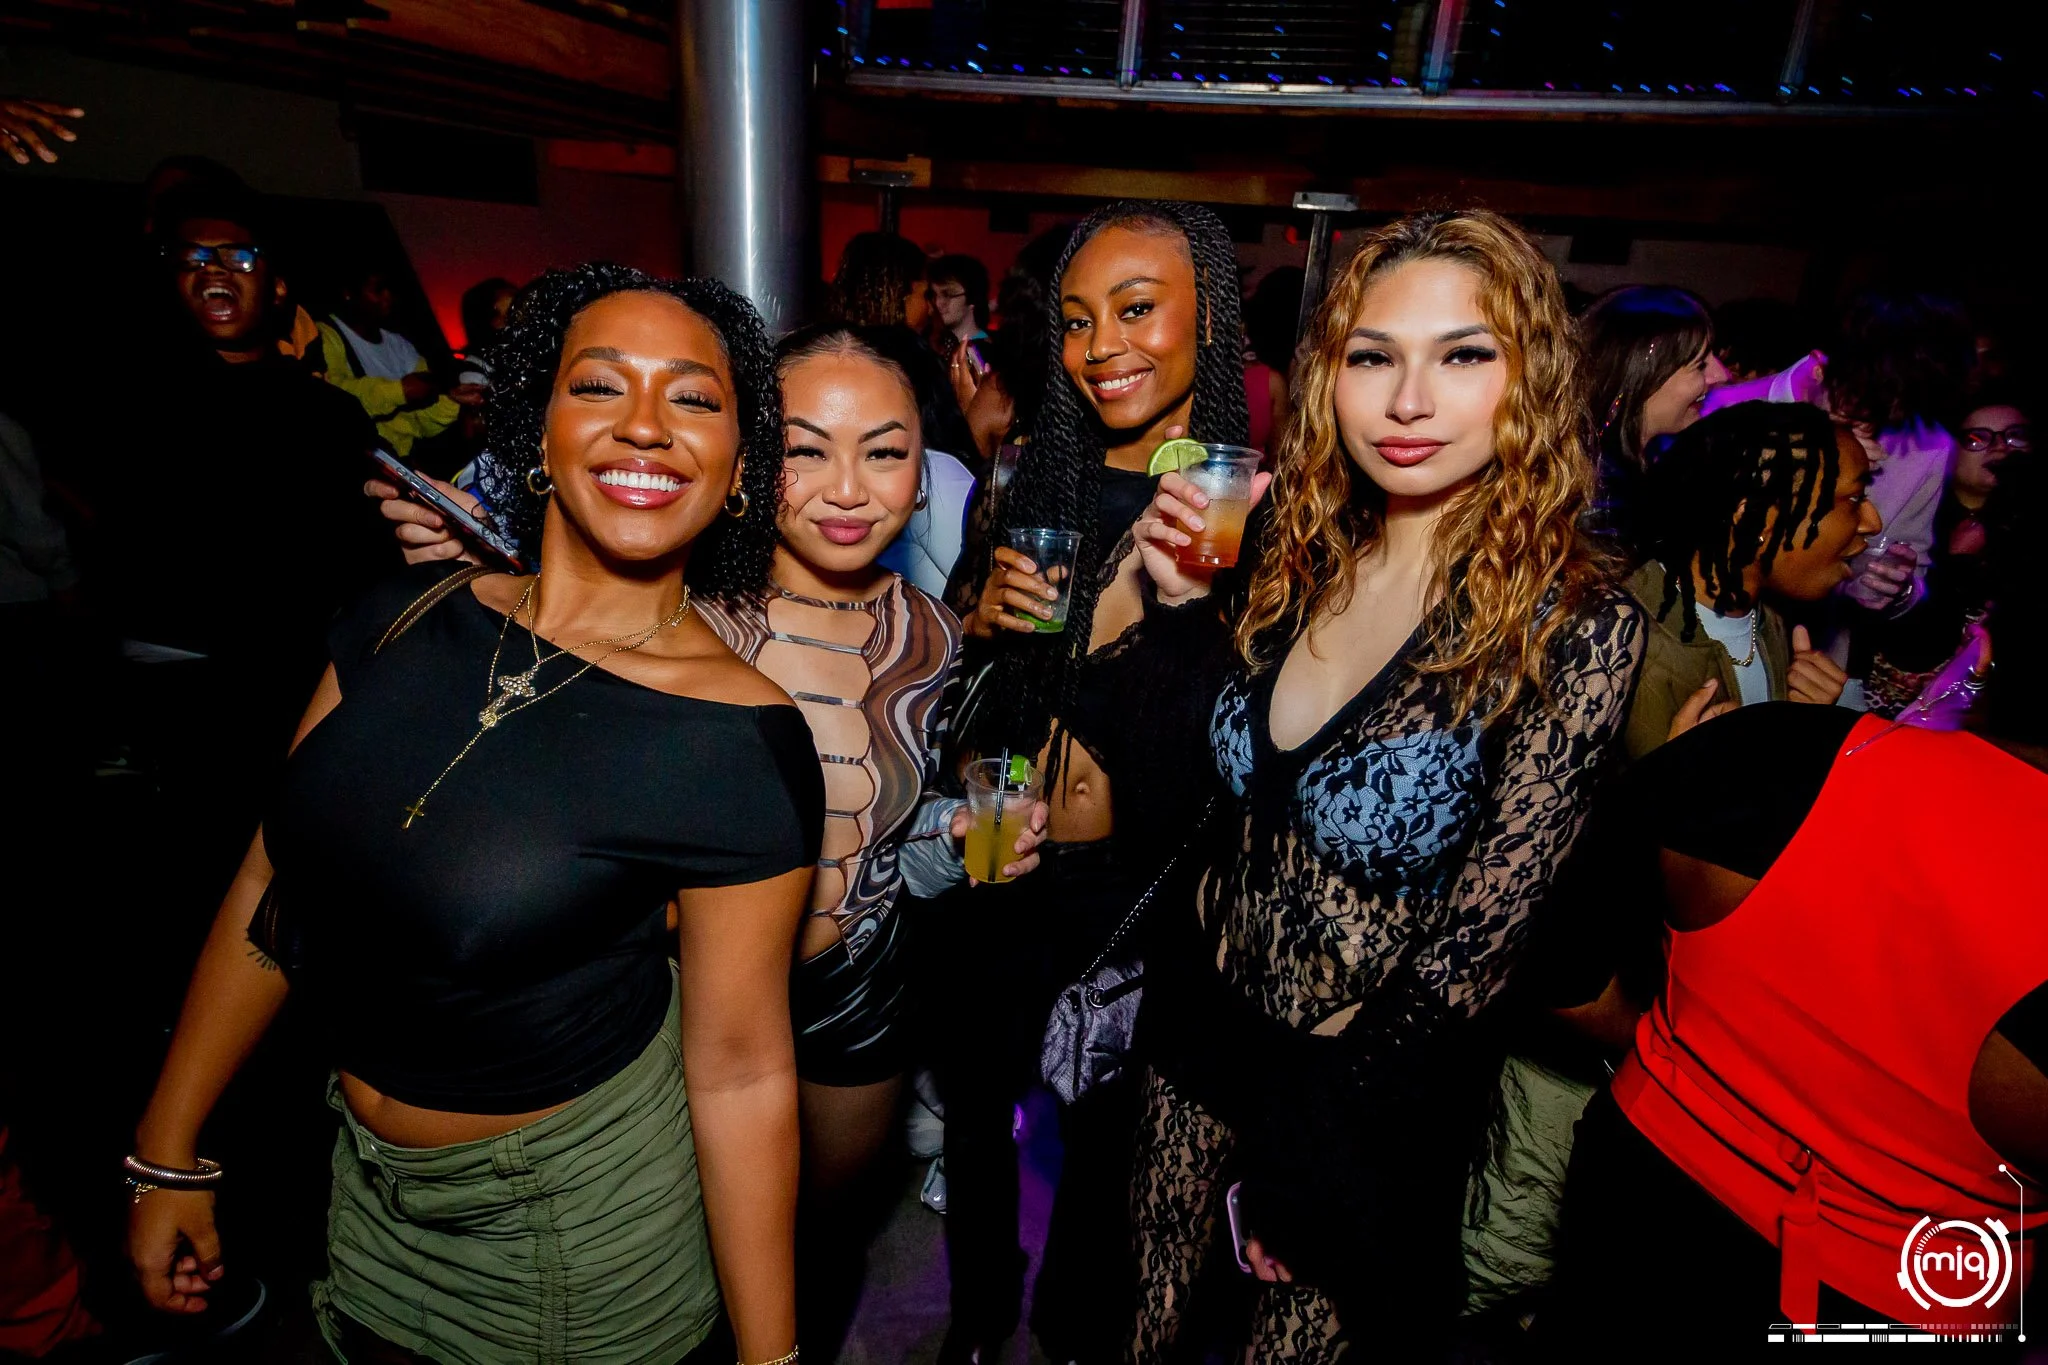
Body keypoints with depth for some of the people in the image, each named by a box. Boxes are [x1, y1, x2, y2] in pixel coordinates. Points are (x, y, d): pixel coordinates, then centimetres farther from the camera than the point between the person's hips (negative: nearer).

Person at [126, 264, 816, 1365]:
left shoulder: (735, 739, -24)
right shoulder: (403, 621, -8)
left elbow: (738, 1069, -18)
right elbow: (271, 885, 1)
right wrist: (167, 1157, 8)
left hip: (579, 1218, -5)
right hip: (370, 1184, 5)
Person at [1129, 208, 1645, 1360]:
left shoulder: (1574, 625, -21)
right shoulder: (1306, 559, -6)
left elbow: (1478, 937, -17)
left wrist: (1304, 1133, -9)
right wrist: (1186, 603, -10)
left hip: (1368, 1092, -4)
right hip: (1201, 1022, 5)